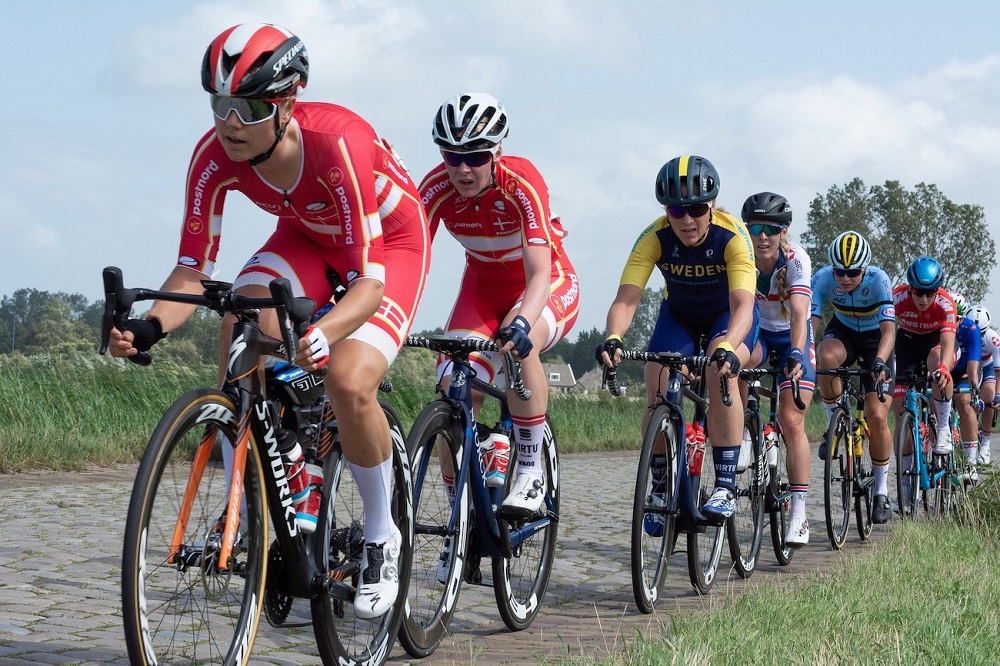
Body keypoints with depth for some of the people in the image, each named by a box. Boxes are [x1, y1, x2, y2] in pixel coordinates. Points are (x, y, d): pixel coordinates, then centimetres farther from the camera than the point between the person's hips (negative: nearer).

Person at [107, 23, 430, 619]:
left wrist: (324, 335, -59)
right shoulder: (215, 157, -25)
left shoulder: (337, 143, -39)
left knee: (349, 381, -26)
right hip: (307, 236, 5)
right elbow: (194, 269, -21)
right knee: (243, 331, -25)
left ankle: (381, 538, -2)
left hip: (391, 241, -5)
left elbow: (369, 280, -39)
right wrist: (150, 326, -42)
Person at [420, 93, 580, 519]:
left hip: (549, 286, -4)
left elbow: (539, 272, -39)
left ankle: (530, 474, -23)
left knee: (518, 342, -38)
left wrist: (521, 322, -58)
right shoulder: (437, 188, -21)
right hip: (483, 288, 4)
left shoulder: (522, 183, -30)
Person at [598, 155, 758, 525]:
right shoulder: (655, 237, -27)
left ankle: (725, 487, -28)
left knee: (720, 373, -31)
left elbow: (742, 305, -44)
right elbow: (626, 299, -35)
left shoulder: (732, 236, -33)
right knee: (657, 390, -18)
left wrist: (726, 347, -64)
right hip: (679, 315, 2)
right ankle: (660, 488, 1)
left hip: (728, 316, -2)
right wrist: (612, 338, -57)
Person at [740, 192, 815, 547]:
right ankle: (742, 432, -15)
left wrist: (796, 354, -55)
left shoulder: (796, 259, -27)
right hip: (756, 333, 2)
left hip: (792, 336, -2)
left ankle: (799, 512, -10)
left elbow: (799, 313, -38)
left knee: (791, 421, -13)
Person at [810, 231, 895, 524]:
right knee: (826, 357, -37)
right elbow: (809, 323, -30)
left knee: (877, 417, -12)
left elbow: (889, 329, -38)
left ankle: (881, 491, 7)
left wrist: (880, 362, -56)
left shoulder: (878, 280, -30)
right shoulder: (822, 279, -24)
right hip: (842, 333, 2)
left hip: (876, 340, -2)